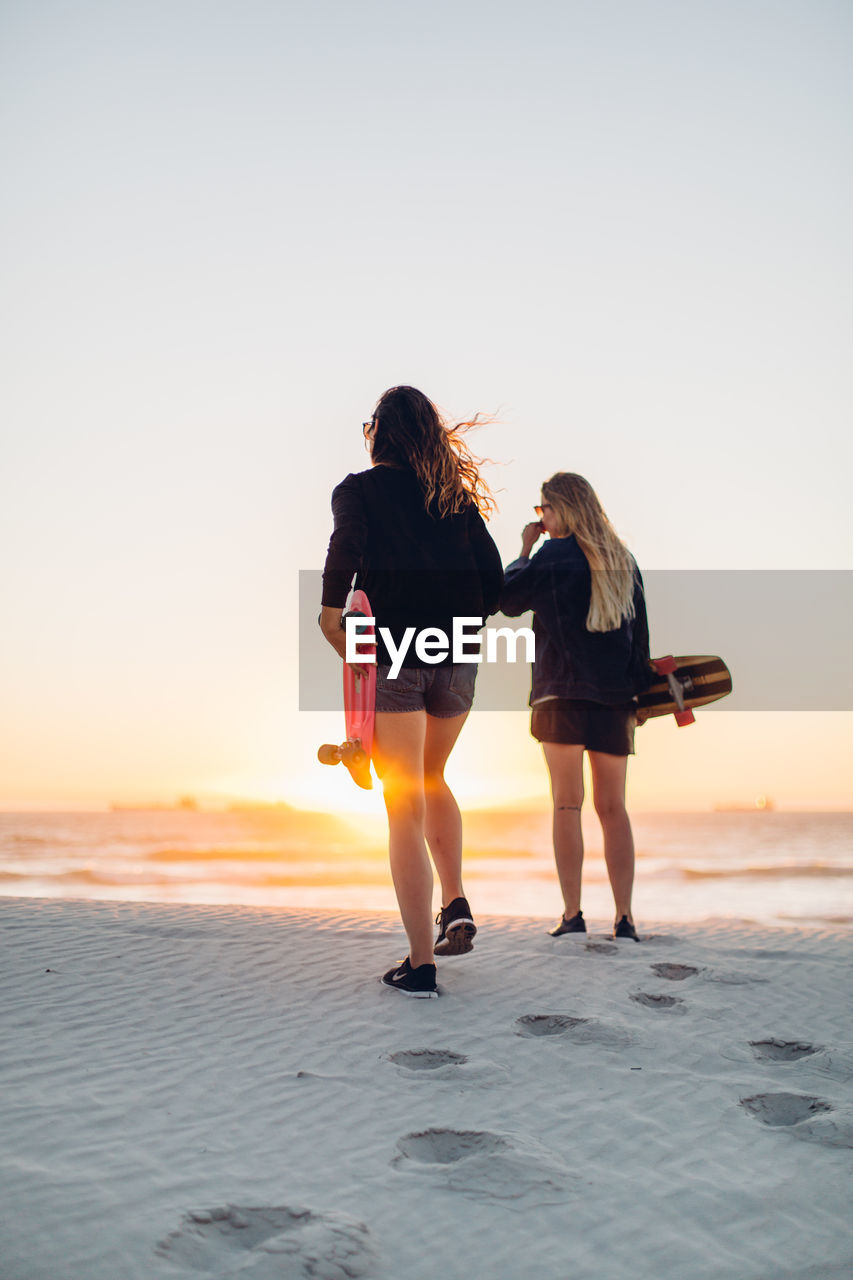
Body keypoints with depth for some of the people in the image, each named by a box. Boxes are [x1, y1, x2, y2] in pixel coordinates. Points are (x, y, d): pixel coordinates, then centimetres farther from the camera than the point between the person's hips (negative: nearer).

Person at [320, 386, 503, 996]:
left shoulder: (359, 489, 5)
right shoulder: (456, 496, 15)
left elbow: (349, 543, -17)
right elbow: (495, 583, 8)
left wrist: (330, 610, -10)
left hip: (393, 658, -4)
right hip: (458, 662, 4)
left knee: (405, 809, 1)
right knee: (433, 779, 27)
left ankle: (420, 964, 0)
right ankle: (456, 905, 14)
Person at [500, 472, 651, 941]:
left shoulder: (553, 555, -4)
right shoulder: (623, 559, 13)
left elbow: (508, 599, 4)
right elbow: (640, 632, 13)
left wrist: (525, 549, 14)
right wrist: (637, 693, 16)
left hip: (562, 694, -4)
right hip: (615, 697, 5)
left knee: (567, 805, -1)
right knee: (613, 807, 7)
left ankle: (572, 914, -4)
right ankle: (624, 917, 3)